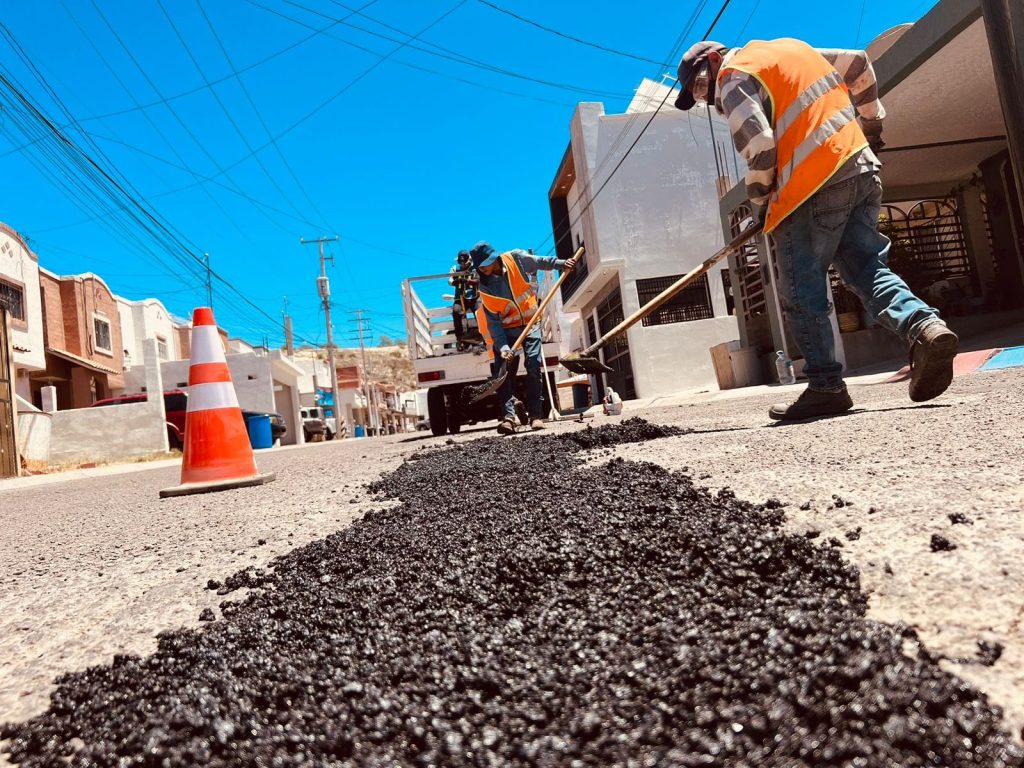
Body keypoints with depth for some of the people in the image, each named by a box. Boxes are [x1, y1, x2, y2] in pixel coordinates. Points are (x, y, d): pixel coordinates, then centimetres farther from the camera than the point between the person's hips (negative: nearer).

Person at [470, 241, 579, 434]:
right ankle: (508, 417, -16)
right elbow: (493, 321, -12)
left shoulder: (515, 259, -10)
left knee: (533, 367, -12)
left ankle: (535, 415, -8)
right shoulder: (485, 286, -10)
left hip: (531, 324, 0)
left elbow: (541, 262, 8)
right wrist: (502, 347, -22)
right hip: (507, 330, 1)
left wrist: (562, 264, -6)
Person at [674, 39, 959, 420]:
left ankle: (826, 387, -1)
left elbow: (758, 144, -14)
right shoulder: (790, 48, 26)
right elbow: (858, 64, 33)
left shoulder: (735, 78, 0)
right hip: (862, 170, 8)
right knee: (869, 270, 10)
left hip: (814, 188, -8)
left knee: (802, 293, -3)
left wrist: (759, 202, 1)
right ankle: (926, 327, -12)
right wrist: (870, 125, 40)